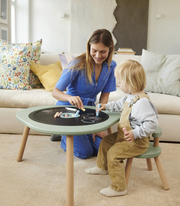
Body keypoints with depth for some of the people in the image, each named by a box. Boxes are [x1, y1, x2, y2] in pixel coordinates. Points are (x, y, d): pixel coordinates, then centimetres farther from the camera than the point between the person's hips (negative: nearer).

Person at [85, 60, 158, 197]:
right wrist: (107, 106, 25)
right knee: (105, 142, 20)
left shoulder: (142, 102, -31)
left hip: (137, 141, -11)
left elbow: (152, 123, -33)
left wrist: (135, 133, -36)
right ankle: (102, 167, 44)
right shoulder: (130, 97, 2)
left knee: (113, 154, -18)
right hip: (123, 135, 11)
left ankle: (118, 188, -3)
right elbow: (120, 104, 25)